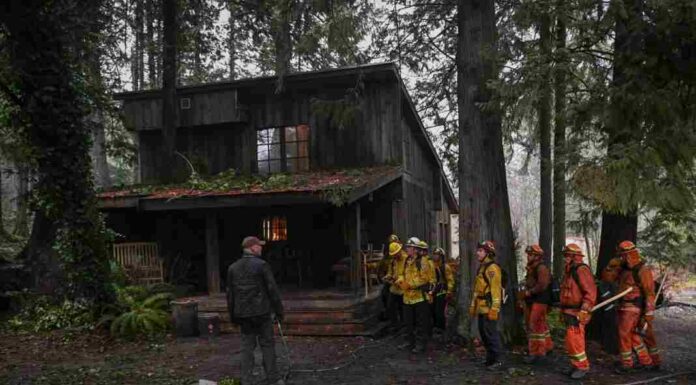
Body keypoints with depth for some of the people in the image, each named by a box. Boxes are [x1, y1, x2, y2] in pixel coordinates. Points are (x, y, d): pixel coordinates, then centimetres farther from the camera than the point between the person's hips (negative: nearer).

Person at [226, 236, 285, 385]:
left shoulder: (233, 268, 5)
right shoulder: (262, 265, -10)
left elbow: (230, 293, 8)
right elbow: (272, 290, -10)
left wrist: (233, 315, 16)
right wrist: (279, 311, -2)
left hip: (243, 314, 4)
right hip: (261, 312, -4)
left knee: (247, 346, 10)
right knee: (267, 344, 6)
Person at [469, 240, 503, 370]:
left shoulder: (492, 268, -14)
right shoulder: (481, 267, 17)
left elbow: (496, 289, -19)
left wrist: (494, 308, -23)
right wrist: (473, 305, 22)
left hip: (489, 307, -10)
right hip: (481, 307, 10)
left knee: (491, 333, -6)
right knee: (483, 332, 14)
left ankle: (496, 360, 3)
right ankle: (490, 358, 24)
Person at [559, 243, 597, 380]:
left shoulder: (581, 270, -15)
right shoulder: (569, 271, 15)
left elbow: (591, 292, -22)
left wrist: (584, 311, -24)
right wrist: (563, 311, 22)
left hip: (577, 313, -10)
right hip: (569, 312, 10)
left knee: (574, 341, -10)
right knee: (571, 340, 13)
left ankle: (582, 366, 2)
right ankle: (576, 365, 22)